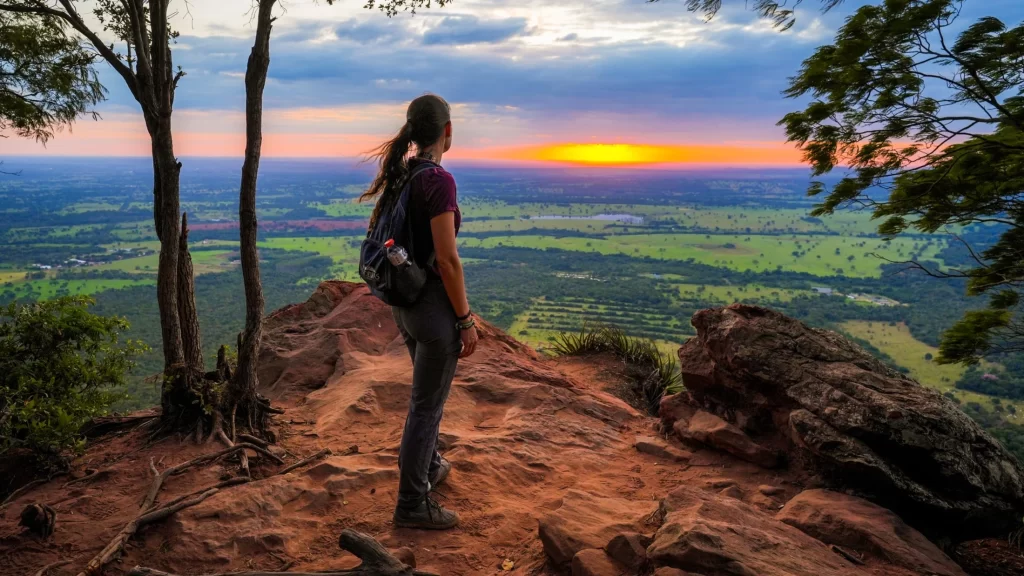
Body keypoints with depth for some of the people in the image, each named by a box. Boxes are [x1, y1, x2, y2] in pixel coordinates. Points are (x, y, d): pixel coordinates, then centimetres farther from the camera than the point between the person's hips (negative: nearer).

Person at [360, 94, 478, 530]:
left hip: (402, 299, 9)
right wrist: (466, 320, -15)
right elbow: (446, 259, -22)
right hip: (434, 303, -9)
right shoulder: (439, 180, -20)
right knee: (426, 404, 4)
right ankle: (412, 505, 18)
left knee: (430, 390, 27)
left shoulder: (399, 174, 6)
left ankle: (428, 466, 46)